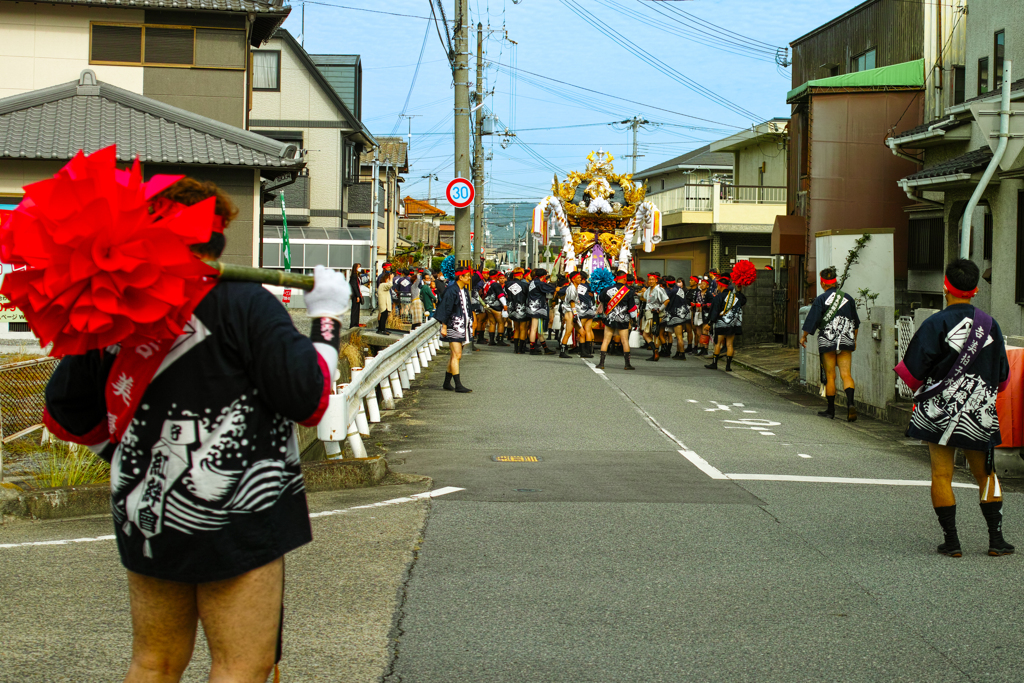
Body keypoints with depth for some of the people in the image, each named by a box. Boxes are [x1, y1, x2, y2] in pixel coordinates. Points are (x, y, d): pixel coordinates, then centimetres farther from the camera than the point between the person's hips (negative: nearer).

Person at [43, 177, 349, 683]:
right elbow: (308, 399, -12)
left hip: (143, 518, 6)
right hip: (233, 520, -5)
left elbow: (63, 413, 9)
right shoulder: (243, 305, -13)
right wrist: (326, 318, -1)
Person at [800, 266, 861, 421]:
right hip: (846, 341, 3)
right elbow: (856, 322, 16)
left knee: (830, 376, 4)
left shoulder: (821, 299, -6)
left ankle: (831, 410, 10)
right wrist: (854, 339, 28)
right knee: (846, 374, -1)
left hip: (827, 342, -3)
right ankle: (850, 403, -24)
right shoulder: (848, 298, 7)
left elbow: (812, 320, -7)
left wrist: (803, 337, 7)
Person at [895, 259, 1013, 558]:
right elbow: (1002, 376, 10)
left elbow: (912, 370, -10)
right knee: (985, 474, 15)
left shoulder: (935, 324, -12)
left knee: (941, 474, 4)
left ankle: (951, 540, 3)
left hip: (939, 410, -3)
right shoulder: (990, 325, 1)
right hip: (980, 414, 3)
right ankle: (996, 538, 12)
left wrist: (920, 390, 10)